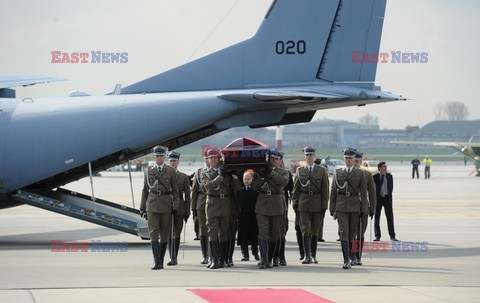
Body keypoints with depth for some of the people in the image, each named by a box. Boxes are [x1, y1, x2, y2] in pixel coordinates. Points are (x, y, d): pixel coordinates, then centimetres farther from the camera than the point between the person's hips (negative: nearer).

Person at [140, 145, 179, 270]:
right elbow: (145, 190, 12)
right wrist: (142, 207, 9)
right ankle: (156, 261, -18)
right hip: (152, 205, 0)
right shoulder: (149, 171, 8)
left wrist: (175, 207, -4)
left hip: (166, 205, 0)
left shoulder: (171, 171, 4)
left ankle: (161, 260, 15)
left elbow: (175, 191, 5)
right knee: (154, 232, -11)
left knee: (164, 234, 4)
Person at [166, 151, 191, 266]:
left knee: (176, 234, 1)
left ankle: (175, 257, 8)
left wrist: (187, 213, -1)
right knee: (169, 234, -3)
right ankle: (172, 257, 0)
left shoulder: (184, 177, 7)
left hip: (179, 209, 0)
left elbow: (187, 196, 5)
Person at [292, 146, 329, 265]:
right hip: (304, 204, 0)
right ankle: (307, 256, -11)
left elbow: (325, 190, 3)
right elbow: (296, 188, 10)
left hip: (317, 204, 0)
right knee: (305, 230, -8)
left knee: (315, 231, 7)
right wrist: (295, 202, 2)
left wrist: (324, 205, -3)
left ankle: (313, 255, 16)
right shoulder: (299, 171, 8)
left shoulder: (322, 171, 5)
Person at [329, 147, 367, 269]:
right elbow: (333, 192, 10)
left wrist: (363, 209, -2)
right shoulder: (337, 172, 9)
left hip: (354, 206, 0)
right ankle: (347, 260, -17)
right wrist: (332, 209, 5)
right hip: (341, 206, 0)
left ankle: (347, 259, 20)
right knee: (344, 232, -12)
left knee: (352, 234, 6)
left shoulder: (360, 173, 5)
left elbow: (363, 192, 5)